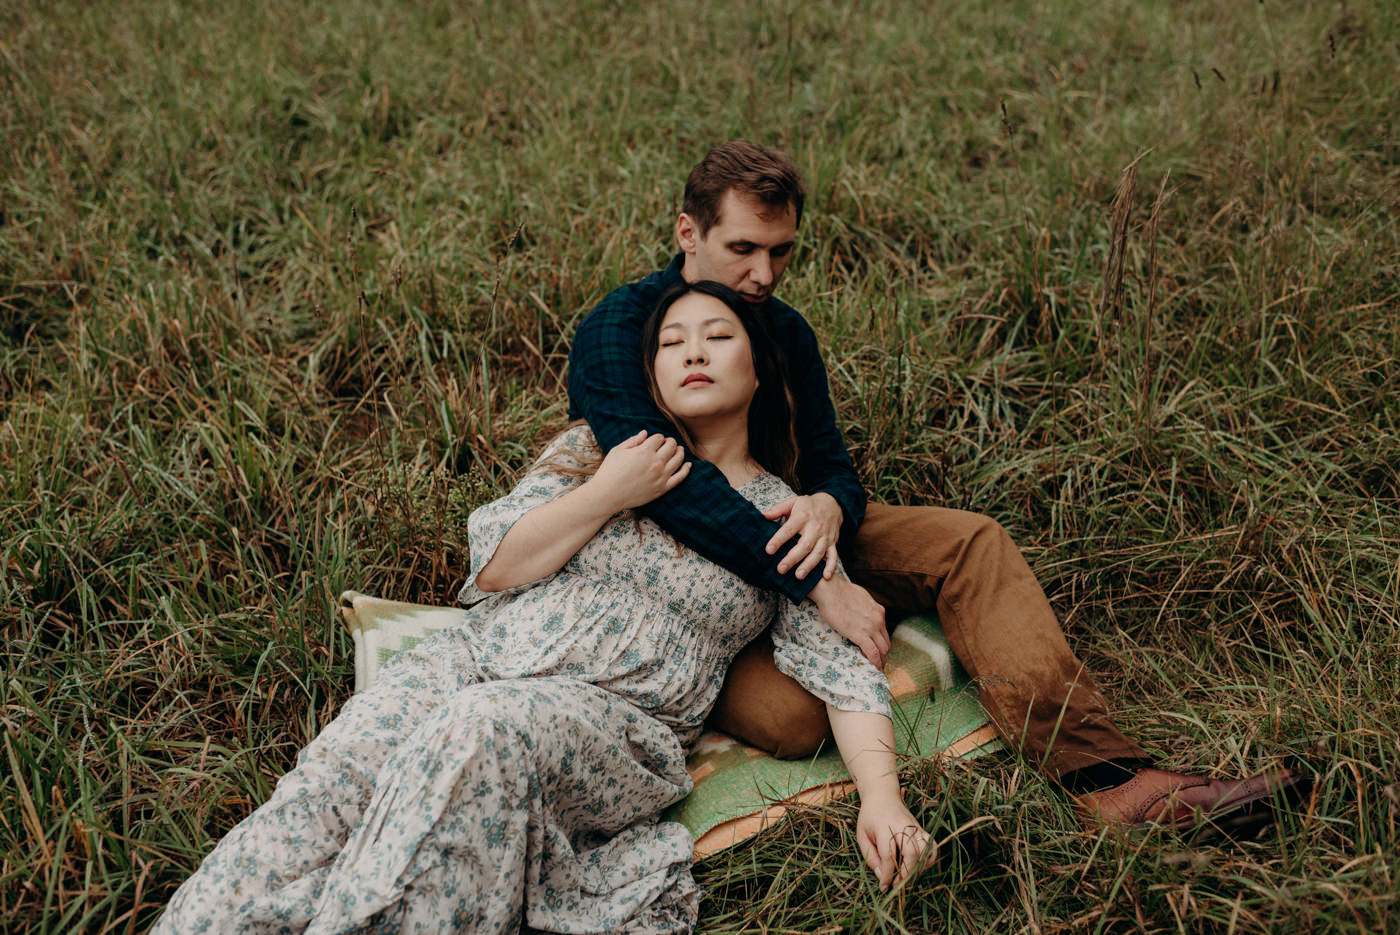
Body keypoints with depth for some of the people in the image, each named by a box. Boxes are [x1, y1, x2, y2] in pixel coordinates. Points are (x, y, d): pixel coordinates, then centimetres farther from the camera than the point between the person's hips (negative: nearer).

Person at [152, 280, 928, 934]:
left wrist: (882, 798, -11)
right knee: (326, 788, -26)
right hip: (472, 660, 3)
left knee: (480, 728, -37)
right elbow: (494, 566, 9)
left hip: (620, 720, -2)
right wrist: (607, 495, -2)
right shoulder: (596, 448, 18)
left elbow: (846, 674, 5)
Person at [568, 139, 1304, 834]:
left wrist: (829, 507, -25)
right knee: (791, 715, -36)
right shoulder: (617, 330, -19)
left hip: (780, 538, 7)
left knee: (968, 541, -15)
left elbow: (831, 465, 3)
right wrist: (821, 588, -38)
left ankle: (1104, 778, -25)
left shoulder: (785, 330, 4)